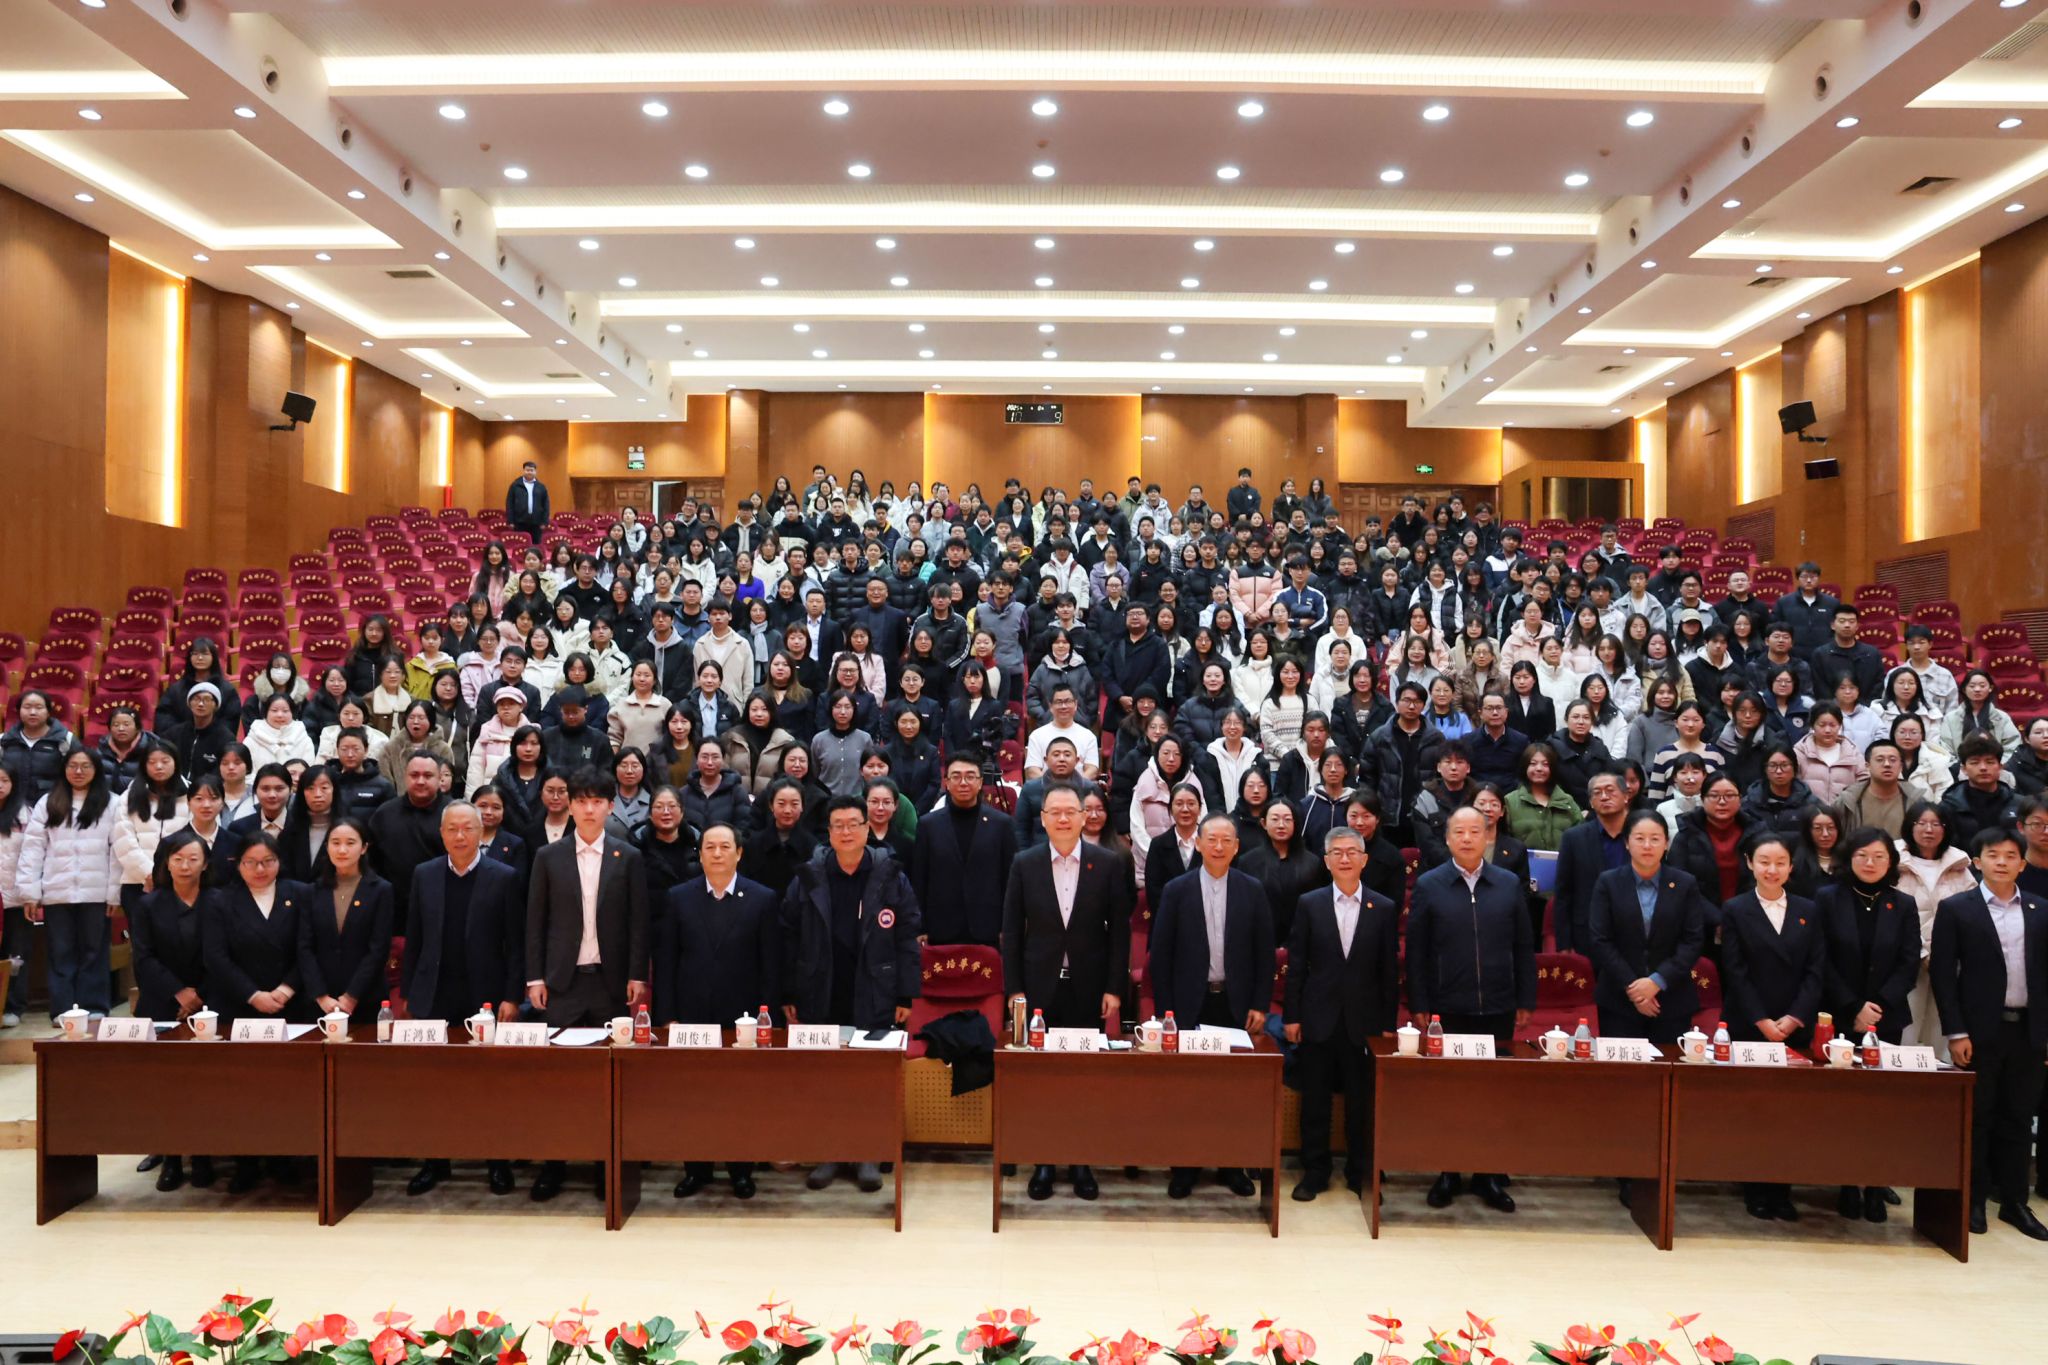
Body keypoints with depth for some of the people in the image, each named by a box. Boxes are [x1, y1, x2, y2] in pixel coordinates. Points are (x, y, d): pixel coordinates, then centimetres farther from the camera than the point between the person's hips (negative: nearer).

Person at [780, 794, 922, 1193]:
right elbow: (788, 939, 3)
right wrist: (789, 995, 0)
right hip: (821, 1000, 1)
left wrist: (905, 995, -5)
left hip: (874, 1002, -1)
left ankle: (868, 1156, 18)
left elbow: (907, 939, -1)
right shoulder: (807, 880, 2)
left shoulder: (891, 879, -1)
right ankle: (826, 1153, 21)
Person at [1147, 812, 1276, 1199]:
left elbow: (1264, 951, 4)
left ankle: (1231, 1166, 19)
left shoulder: (1252, 890, 2)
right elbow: (1160, 953, 0)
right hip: (1191, 1004, -1)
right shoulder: (1177, 890, 0)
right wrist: (1165, 1009, -4)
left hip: (1236, 1004, 1)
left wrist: (1260, 1004, -1)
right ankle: (1183, 1168, 16)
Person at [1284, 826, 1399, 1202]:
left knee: (1361, 1103, 7)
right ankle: (1315, 1171, 19)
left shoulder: (1384, 909, 2)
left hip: (1364, 1020, 0)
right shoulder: (1309, 905, 1)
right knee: (1314, 1100, 7)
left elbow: (1389, 971, 3)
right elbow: (1295, 965, 1)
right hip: (1318, 1019, 0)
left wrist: (1388, 1023, 1)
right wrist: (1291, 1016, -2)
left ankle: (1360, 1172, 22)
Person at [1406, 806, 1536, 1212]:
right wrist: (1419, 1005, -4)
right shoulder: (1428, 885, 0)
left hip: (1498, 1010, 2)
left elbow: (1523, 946, 8)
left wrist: (1525, 1000, 4)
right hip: (1447, 1010, -1)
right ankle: (1447, 1173, 18)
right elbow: (1416, 950, 0)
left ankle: (1489, 1176, 19)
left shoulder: (1509, 884, 5)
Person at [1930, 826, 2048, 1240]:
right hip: (1980, 1030, -3)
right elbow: (1942, 974, -4)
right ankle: (1974, 1200, 14)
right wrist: (1956, 1032, -10)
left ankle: (2014, 1201, 20)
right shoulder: (1956, 909, -2)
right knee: (1976, 1118, 5)